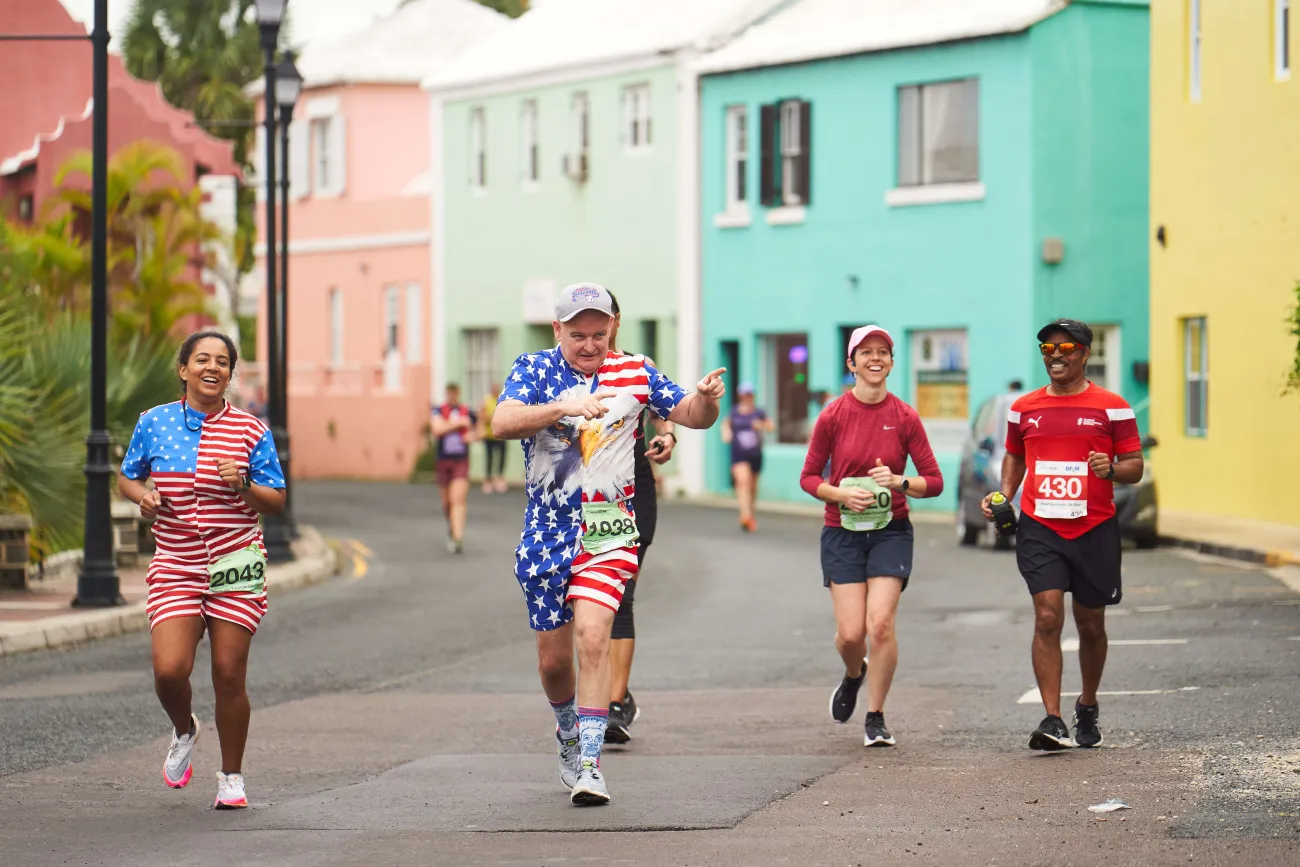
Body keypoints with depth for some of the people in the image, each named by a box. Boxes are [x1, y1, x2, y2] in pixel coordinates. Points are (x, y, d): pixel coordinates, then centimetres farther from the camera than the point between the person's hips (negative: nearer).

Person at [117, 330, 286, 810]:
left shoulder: (251, 430, 0)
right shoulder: (153, 423, 3)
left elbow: (276, 502, 3)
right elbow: (126, 477, 17)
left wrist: (243, 486, -16)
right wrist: (142, 496, -5)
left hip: (235, 569, -1)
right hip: (175, 568, 1)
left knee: (229, 675, 0)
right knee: (169, 669, -14)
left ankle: (231, 776, 18)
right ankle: (184, 731, 21)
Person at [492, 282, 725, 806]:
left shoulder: (633, 373, 3)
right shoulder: (535, 369, -2)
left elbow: (692, 417, 10)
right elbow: (502, 423, -20)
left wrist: (707, 398, -14)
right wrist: (566, 407, -35)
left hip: (608, 530, -1)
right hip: (546, 531, 1)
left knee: (593, 636, -20)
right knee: (553, 657, 9)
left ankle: (589, 764, -19)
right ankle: (568, 736, 38)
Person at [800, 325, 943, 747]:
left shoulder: (905, 418, -2)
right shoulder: (833, 416, -2)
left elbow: (934, 482, 1)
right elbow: (809, 477, 4)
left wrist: (899, 482, -18)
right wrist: (842, 494, -13)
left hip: (890, 531, 0)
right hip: (842, 532, 0)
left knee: (881, 624, -14)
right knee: (850, 632, -7)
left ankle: (876, 719, 1)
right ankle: (853, 676, 31)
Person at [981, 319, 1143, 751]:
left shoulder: (1112, 407, 1)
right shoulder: (1024, 408, 9)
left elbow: (1135, 466, 1)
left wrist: (1112, 469, -21)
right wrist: (1004, 494, 6)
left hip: (1095, 531, -1)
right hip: (1039, 529, 1)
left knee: (1091, 625, 11)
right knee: (1047, 618, -14)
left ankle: (1087, 708, 33)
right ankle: (1052, 720, -17)